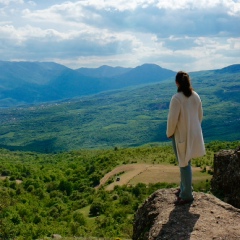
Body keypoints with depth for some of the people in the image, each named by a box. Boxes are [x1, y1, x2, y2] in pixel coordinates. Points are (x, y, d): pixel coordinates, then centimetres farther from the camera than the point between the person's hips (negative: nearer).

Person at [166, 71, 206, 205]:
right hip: (194, 135, 7)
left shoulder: (177, 98, -22)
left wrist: (169, 133, -3)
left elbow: (173, 119, -19)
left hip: (181, 136, -7)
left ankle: (187, 195, 15)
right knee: (186, 163, 21)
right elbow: (200, 116, 8)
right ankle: (185, 188, 36)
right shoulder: (196, 96, -1)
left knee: (184, 164, 4)